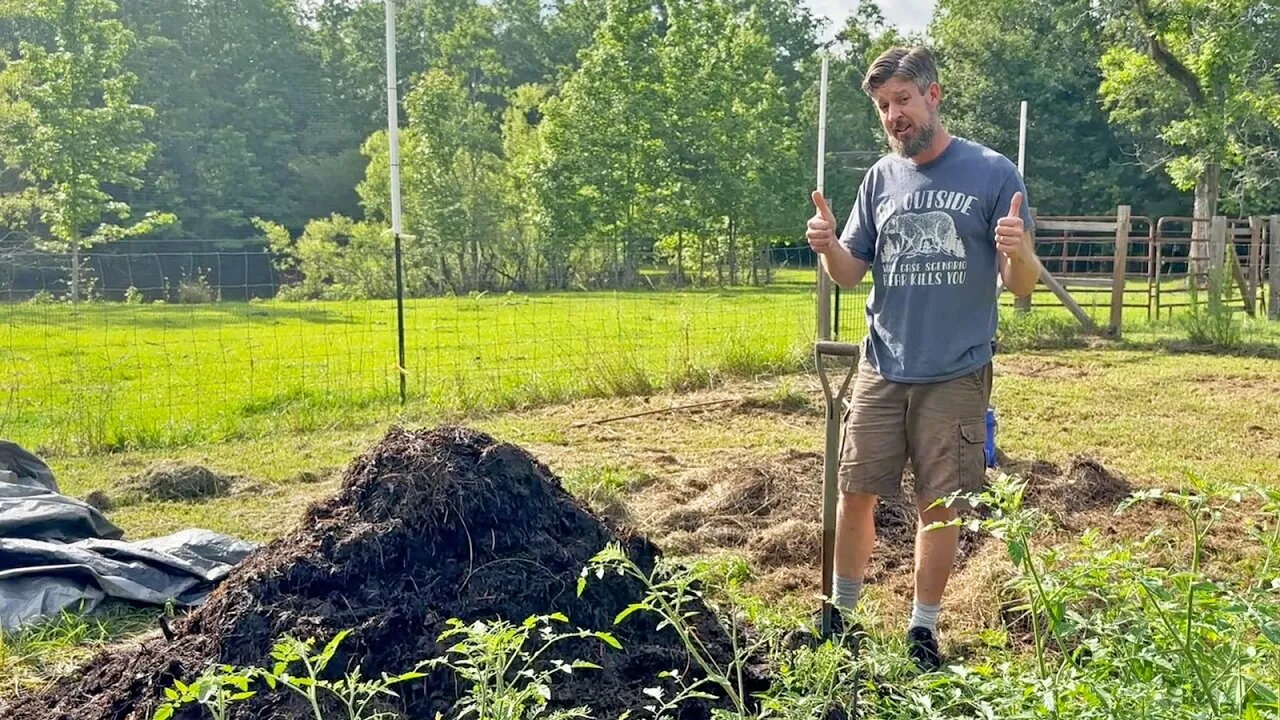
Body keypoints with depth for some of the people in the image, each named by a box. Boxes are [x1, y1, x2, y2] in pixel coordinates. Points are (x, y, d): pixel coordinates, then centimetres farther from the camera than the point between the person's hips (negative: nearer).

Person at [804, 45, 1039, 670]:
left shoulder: (993, 173, -5)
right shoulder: (881, 177, 6)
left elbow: (1021, 285, -6)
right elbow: (849, 273, 9)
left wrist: (1018, 252, -29)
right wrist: (827, 245, -13)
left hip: (957, 375, -3)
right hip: (882, 369, 3)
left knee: (940, 504, 6)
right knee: (856, 493, 7)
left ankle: (923, 630, 23)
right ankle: (839, 613, 25)